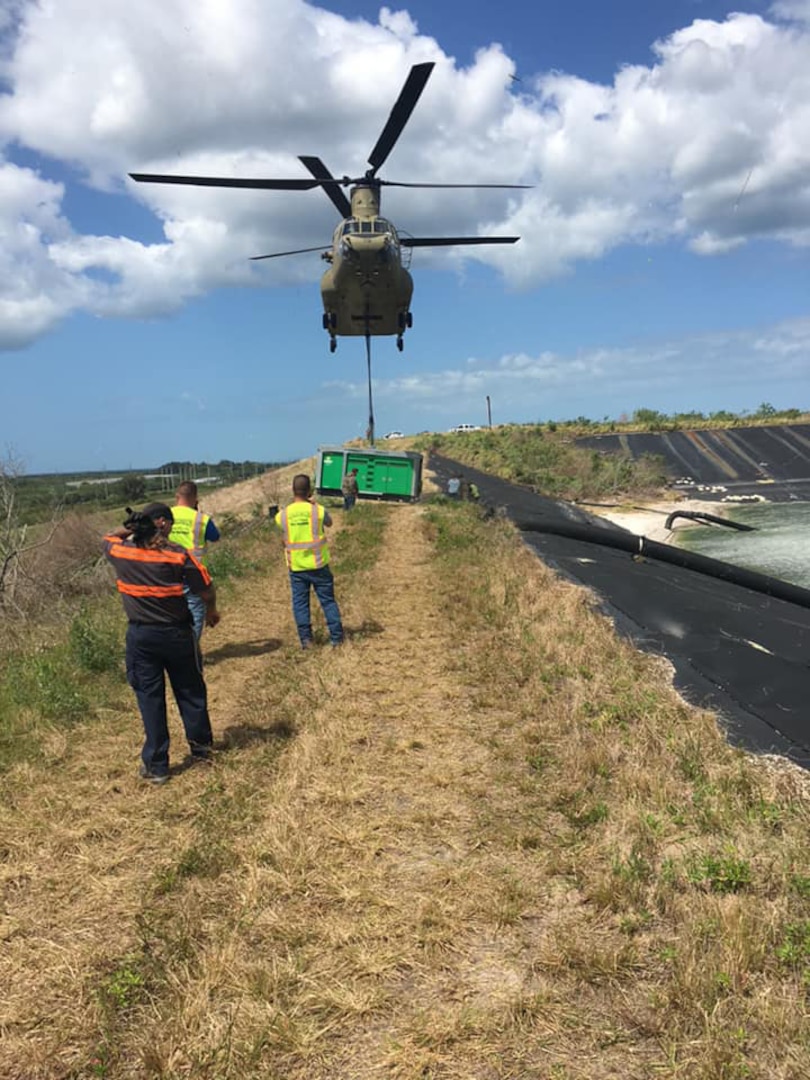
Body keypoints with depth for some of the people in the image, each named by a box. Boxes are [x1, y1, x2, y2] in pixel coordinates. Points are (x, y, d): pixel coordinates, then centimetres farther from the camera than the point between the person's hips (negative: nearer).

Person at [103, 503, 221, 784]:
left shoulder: (120, 552, -6)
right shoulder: (177, 554, -14)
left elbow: (109, 537, 21)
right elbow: (207, 590, -8)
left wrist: (131, 527, 9)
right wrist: (211, 611, 10)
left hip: (141, 635, 2)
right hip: (177, 633, -2)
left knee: (150, 697, 9)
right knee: (190, 692, 16)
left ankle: (156, 765, 15)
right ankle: (201, 748, 30)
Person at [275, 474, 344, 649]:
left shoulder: (282, 515, -8)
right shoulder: (318, 510, -11)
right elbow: (329, 522, 10)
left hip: (296, 567, 1)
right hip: (318, 565, -1)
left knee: (300, 602, 10)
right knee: (328, 600, 9)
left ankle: (306, 639, 10)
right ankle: (336, 637, 11)